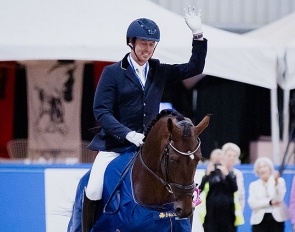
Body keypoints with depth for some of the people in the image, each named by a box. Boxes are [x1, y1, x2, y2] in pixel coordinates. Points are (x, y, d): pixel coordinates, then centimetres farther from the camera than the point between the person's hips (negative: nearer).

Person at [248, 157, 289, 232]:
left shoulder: (280, 181, 6)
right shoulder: (254, 185, 11)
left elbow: (279, 198, -11)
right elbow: (252, 203, -4)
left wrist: (275, 182, -20)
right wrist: (270, 202, -12)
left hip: (276, 218, -1)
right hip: (259, 220, 1)